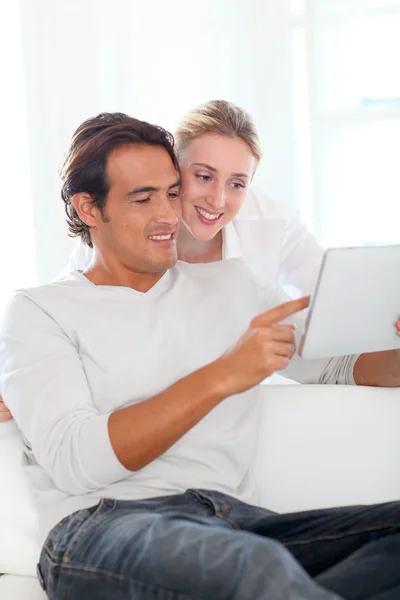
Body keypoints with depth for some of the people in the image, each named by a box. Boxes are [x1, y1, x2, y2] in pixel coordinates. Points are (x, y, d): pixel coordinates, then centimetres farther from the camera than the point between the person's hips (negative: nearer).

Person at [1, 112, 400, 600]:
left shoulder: (231, 284, 23)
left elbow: (340, 366, 19)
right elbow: (73, 461, -8)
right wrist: (220, 377, -14)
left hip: (234, 520, 7)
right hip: (102, 526, -6)